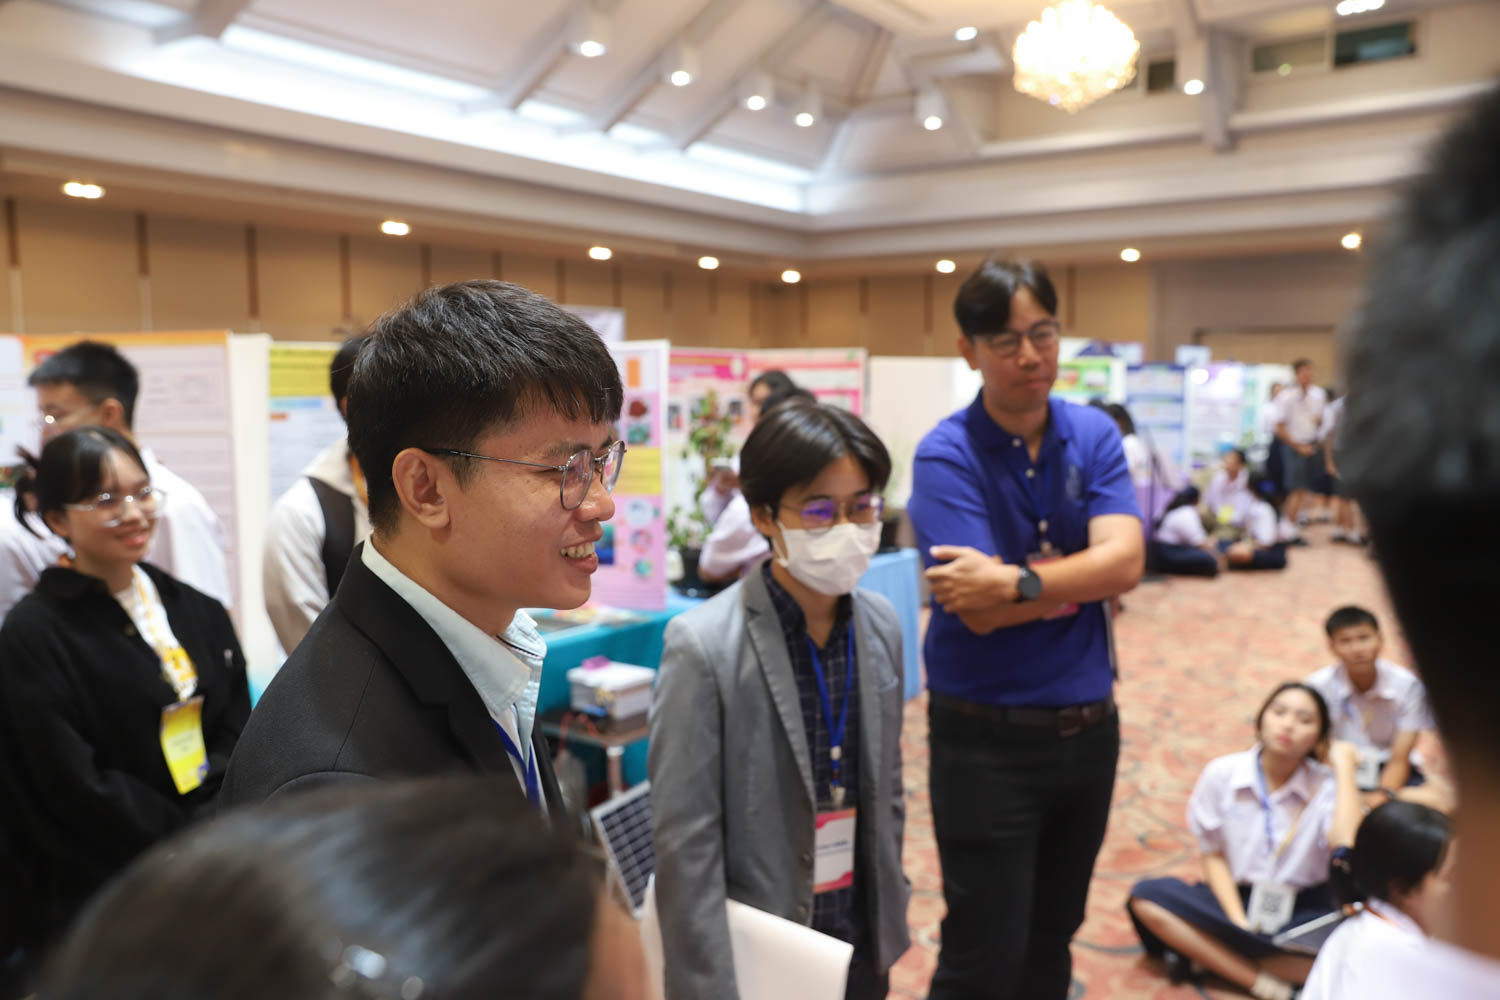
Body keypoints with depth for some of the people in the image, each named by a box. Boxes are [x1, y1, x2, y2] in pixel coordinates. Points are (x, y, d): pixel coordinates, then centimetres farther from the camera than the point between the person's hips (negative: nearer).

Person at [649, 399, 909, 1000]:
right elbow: (685, 845, -17)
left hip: (862, 945, 5)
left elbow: (886, 792, 7)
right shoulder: (704, 645, -20)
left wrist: (891, 927, 10)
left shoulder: (881, 626, -3)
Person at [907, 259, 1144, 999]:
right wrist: (1078, 574, -11)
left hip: (1090, 728, 5)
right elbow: (980, 612, -21)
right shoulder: (946, 456, -14)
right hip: (989, 738, -4)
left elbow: (1125, 563, -14)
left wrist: (1016, 582, -23)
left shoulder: (1094, 434, 0)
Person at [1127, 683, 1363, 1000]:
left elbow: (1345, 845, -29)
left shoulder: (1325, 786, -8)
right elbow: (1212, 855, 0)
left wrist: (1344, 766, -20)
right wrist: (1237, 920, -14)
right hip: (1233, 897, 1)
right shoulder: (1221, 774, -5)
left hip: (1302, 910, -1)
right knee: (1146, 897, -24)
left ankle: (1202, 951, -21)